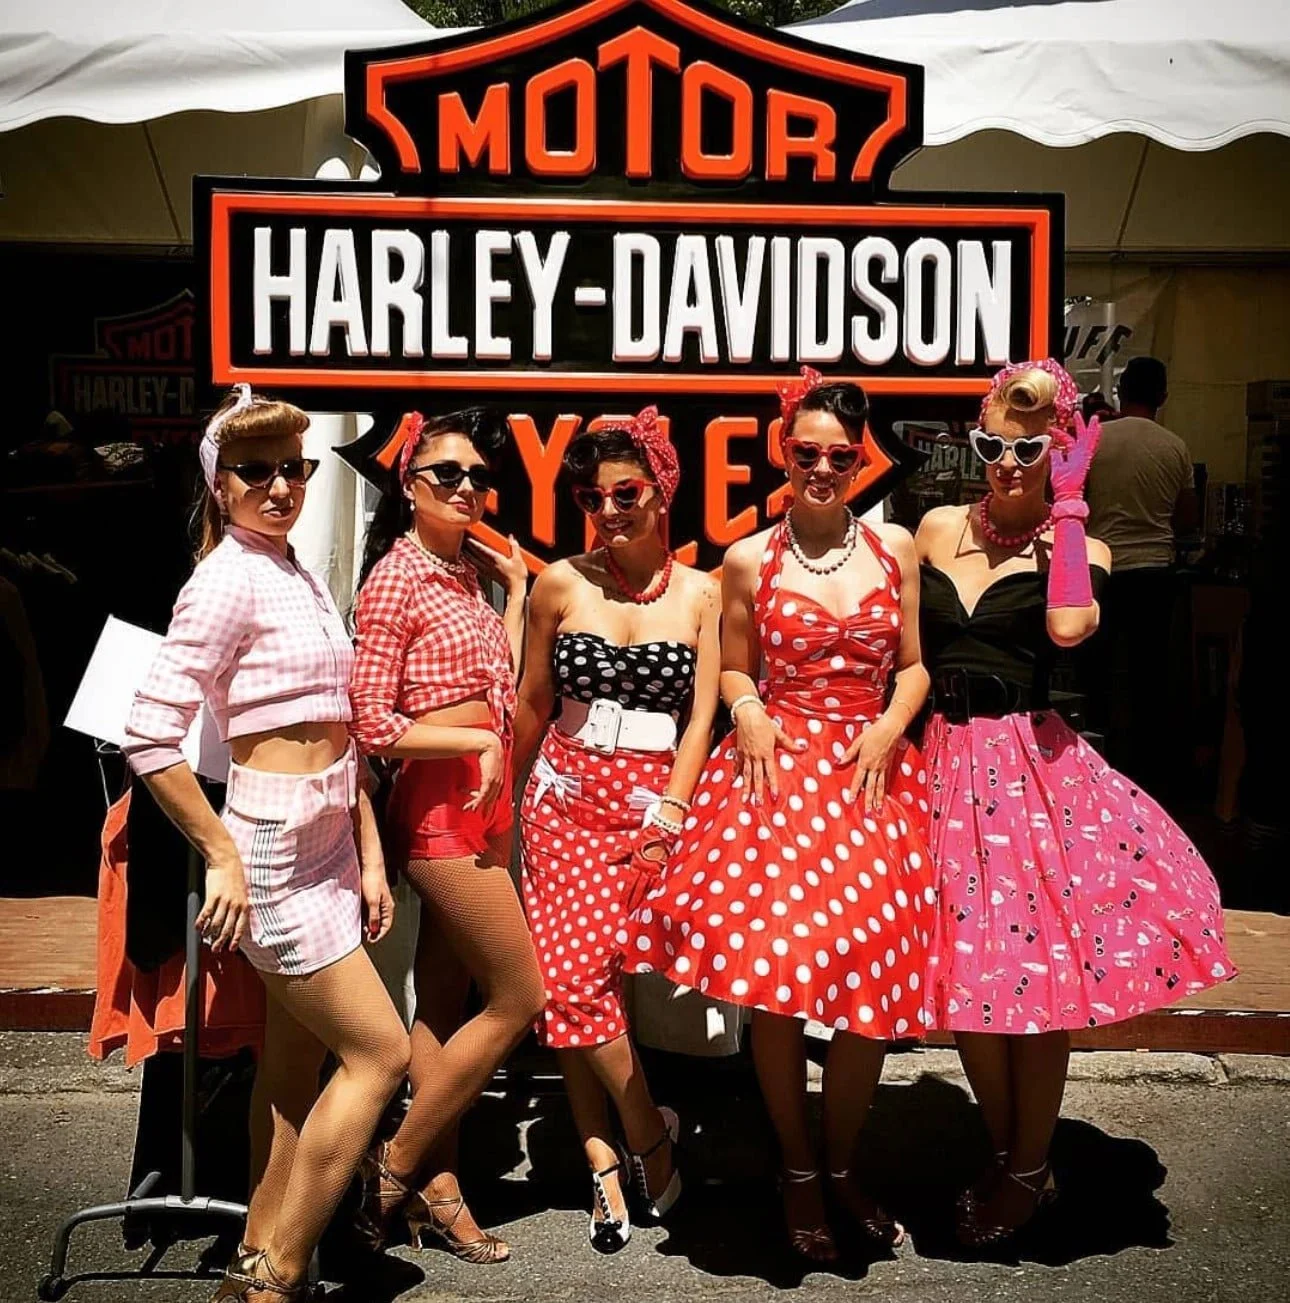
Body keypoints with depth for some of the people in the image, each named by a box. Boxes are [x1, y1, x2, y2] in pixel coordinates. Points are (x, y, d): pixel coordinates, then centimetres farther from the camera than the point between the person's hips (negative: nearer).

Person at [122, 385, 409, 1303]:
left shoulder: (302, 576, 12)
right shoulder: (228, 580, -14)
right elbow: (149, 738, -19)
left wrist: (369, 855, 12)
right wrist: (223, 857, -18)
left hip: (328, 844, 8)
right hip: (273, 848, -8)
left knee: (297, 1064, 14)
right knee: (380, 1052, -3)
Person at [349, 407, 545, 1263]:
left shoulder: (468, 572, 12)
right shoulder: (396, 577, -12)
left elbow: (501, 694, 7)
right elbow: (371, 725, -15)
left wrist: (514, 593, 10)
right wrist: (478, 743, -13)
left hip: (482, 802, 8)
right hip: (440, 808, -8)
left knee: (445, 999, 12)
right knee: (520, 998, -2)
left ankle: (437, 1188, 22)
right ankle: (394, 1167, 12)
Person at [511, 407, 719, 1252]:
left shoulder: (700, 593, 2)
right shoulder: (561, 585, 3)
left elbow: (701, 714, 0)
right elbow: (533, 702, 12)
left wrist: (669, 813, -8)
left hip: (653, 804, -2)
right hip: (567, 796, 2)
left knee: (584, 977, -8)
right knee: (572, 979, -5)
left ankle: (606, 1157, 12)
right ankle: (645, 1132, 12)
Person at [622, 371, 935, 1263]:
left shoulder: (894, 547, 8)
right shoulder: (749, 561, 4)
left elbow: (913, 665, 11)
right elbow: (733, 670, 12)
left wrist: (890, 724, -6)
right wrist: (748, 713, -8)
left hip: (871, 774, 2)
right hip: (777, 769, -1)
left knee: (873, 978, 0)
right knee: (772, 975, -3)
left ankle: (843, 1165, 24)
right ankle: (799, 1173, 20)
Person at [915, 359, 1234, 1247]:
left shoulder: (1077, 545, 0)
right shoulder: (938, 529, 8)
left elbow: (1068, 626, -23)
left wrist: (1067, 507, -15)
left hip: (1031, 766, -3)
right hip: (944, 763, 3)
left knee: (1033, 966, 1)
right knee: (964, 969, 8)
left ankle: (1029, 1169, 23)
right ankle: (1007, 1152, 30)